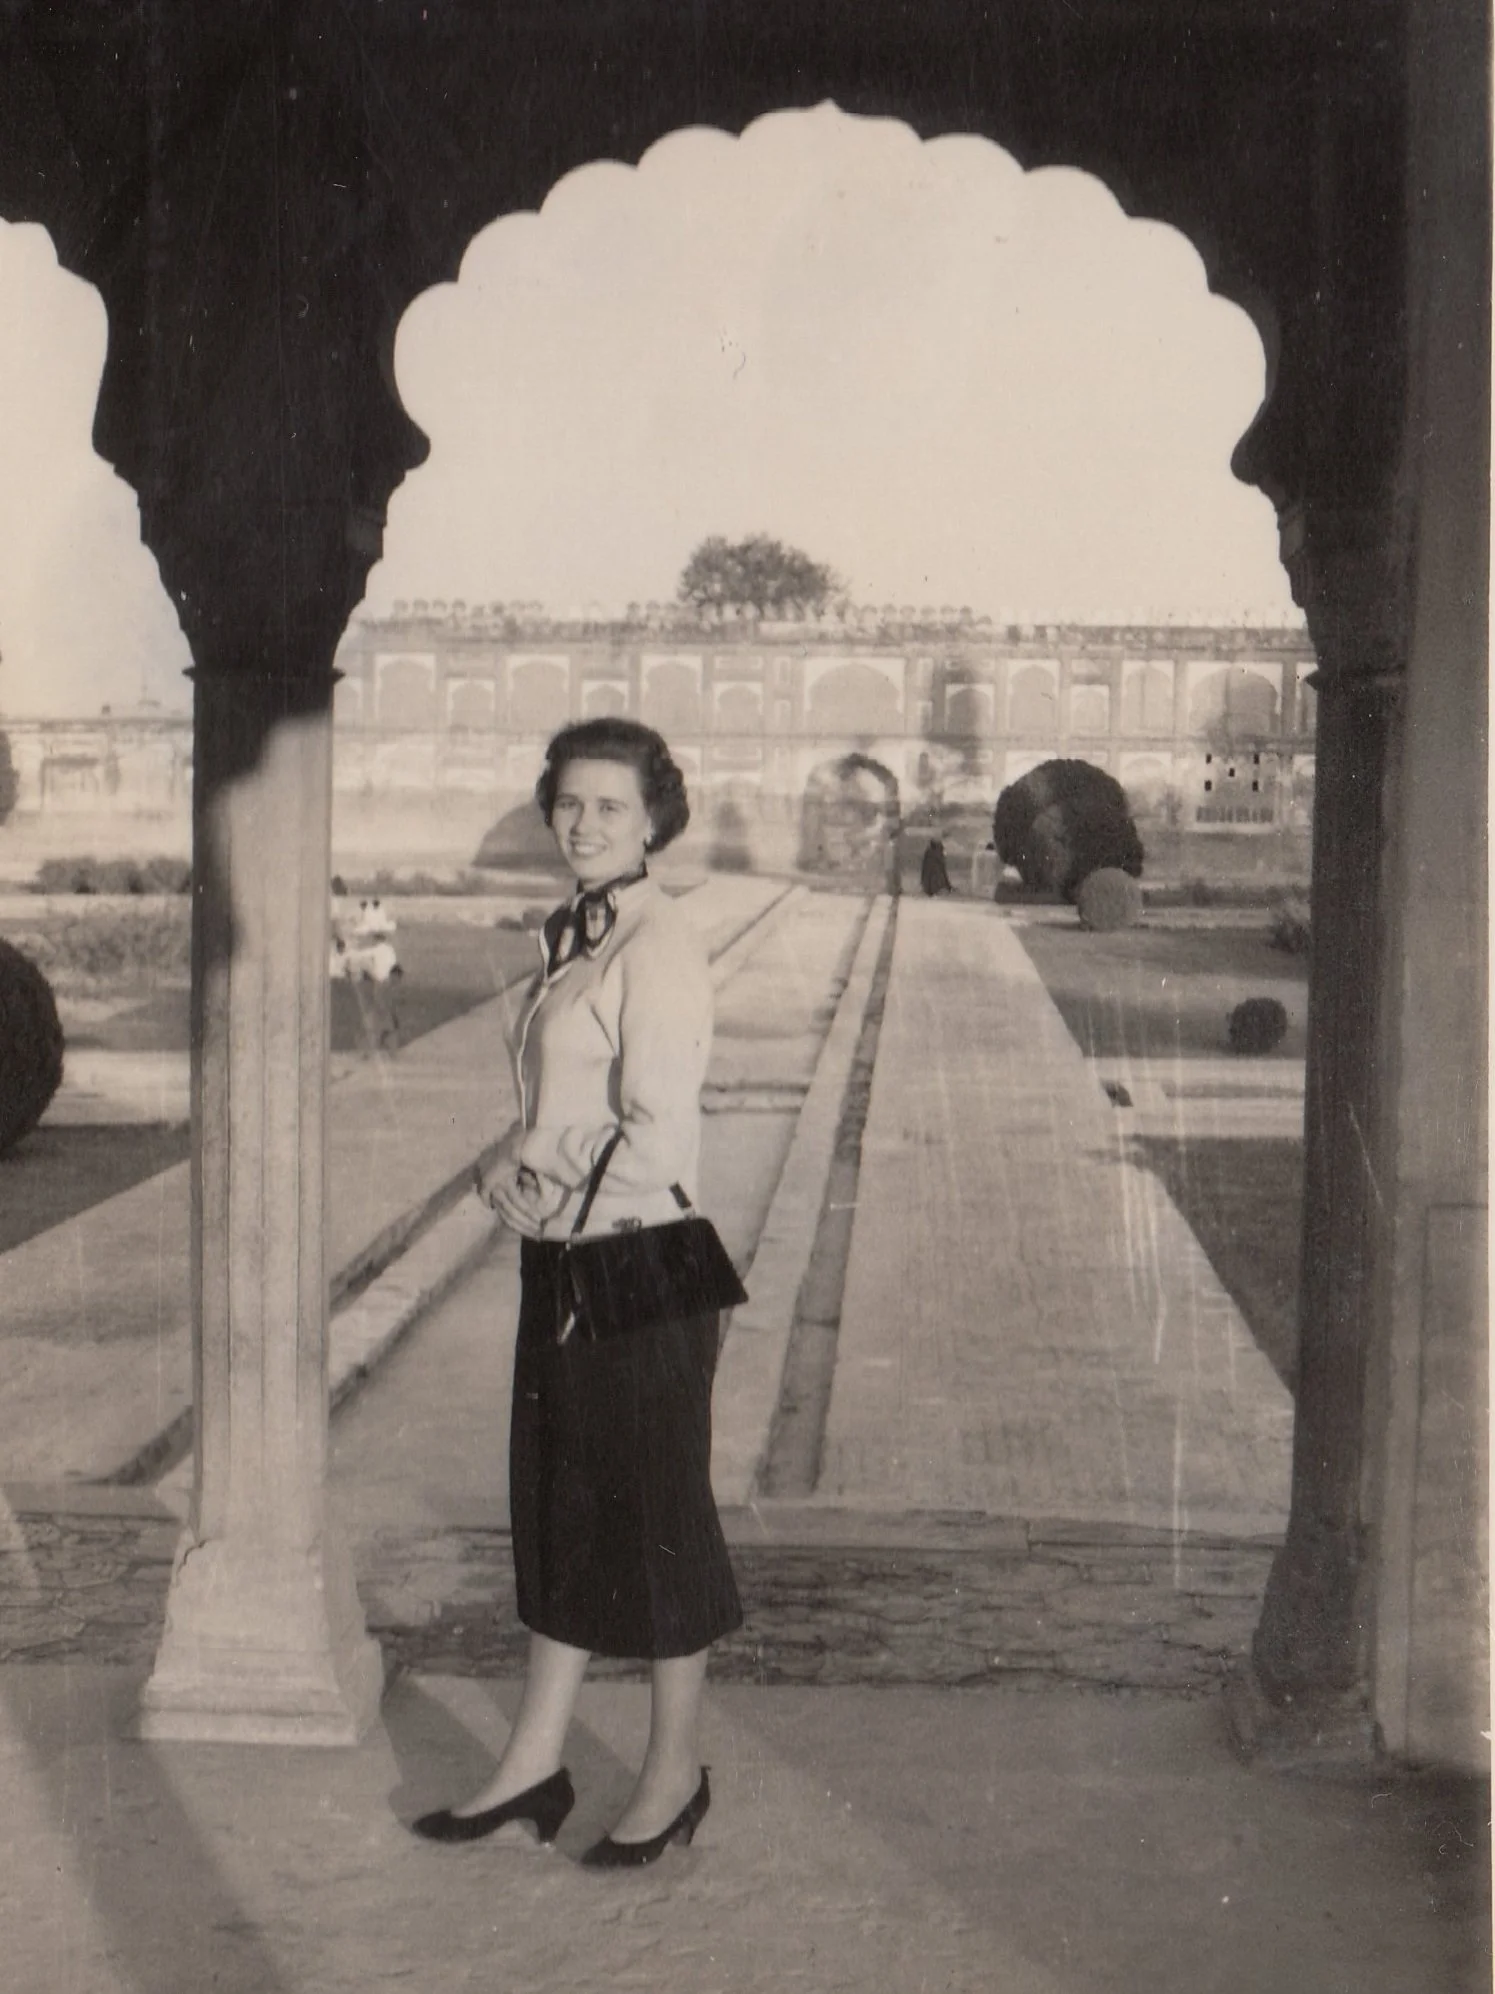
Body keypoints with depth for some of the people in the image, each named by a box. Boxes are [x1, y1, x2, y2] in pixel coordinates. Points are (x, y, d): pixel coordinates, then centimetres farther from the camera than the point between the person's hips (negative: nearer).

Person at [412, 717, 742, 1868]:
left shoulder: (657, 948, -15)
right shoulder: (575, 939, 11)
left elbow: (660, 1144, -22)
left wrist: (550, 1185, -12)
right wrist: (515, 1168, -2)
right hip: (562, 1258, 9)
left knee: (653, 1518, 5)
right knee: (561, 1513, 15)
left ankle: (675, 1773, 22)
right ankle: (537, 1764, 27)